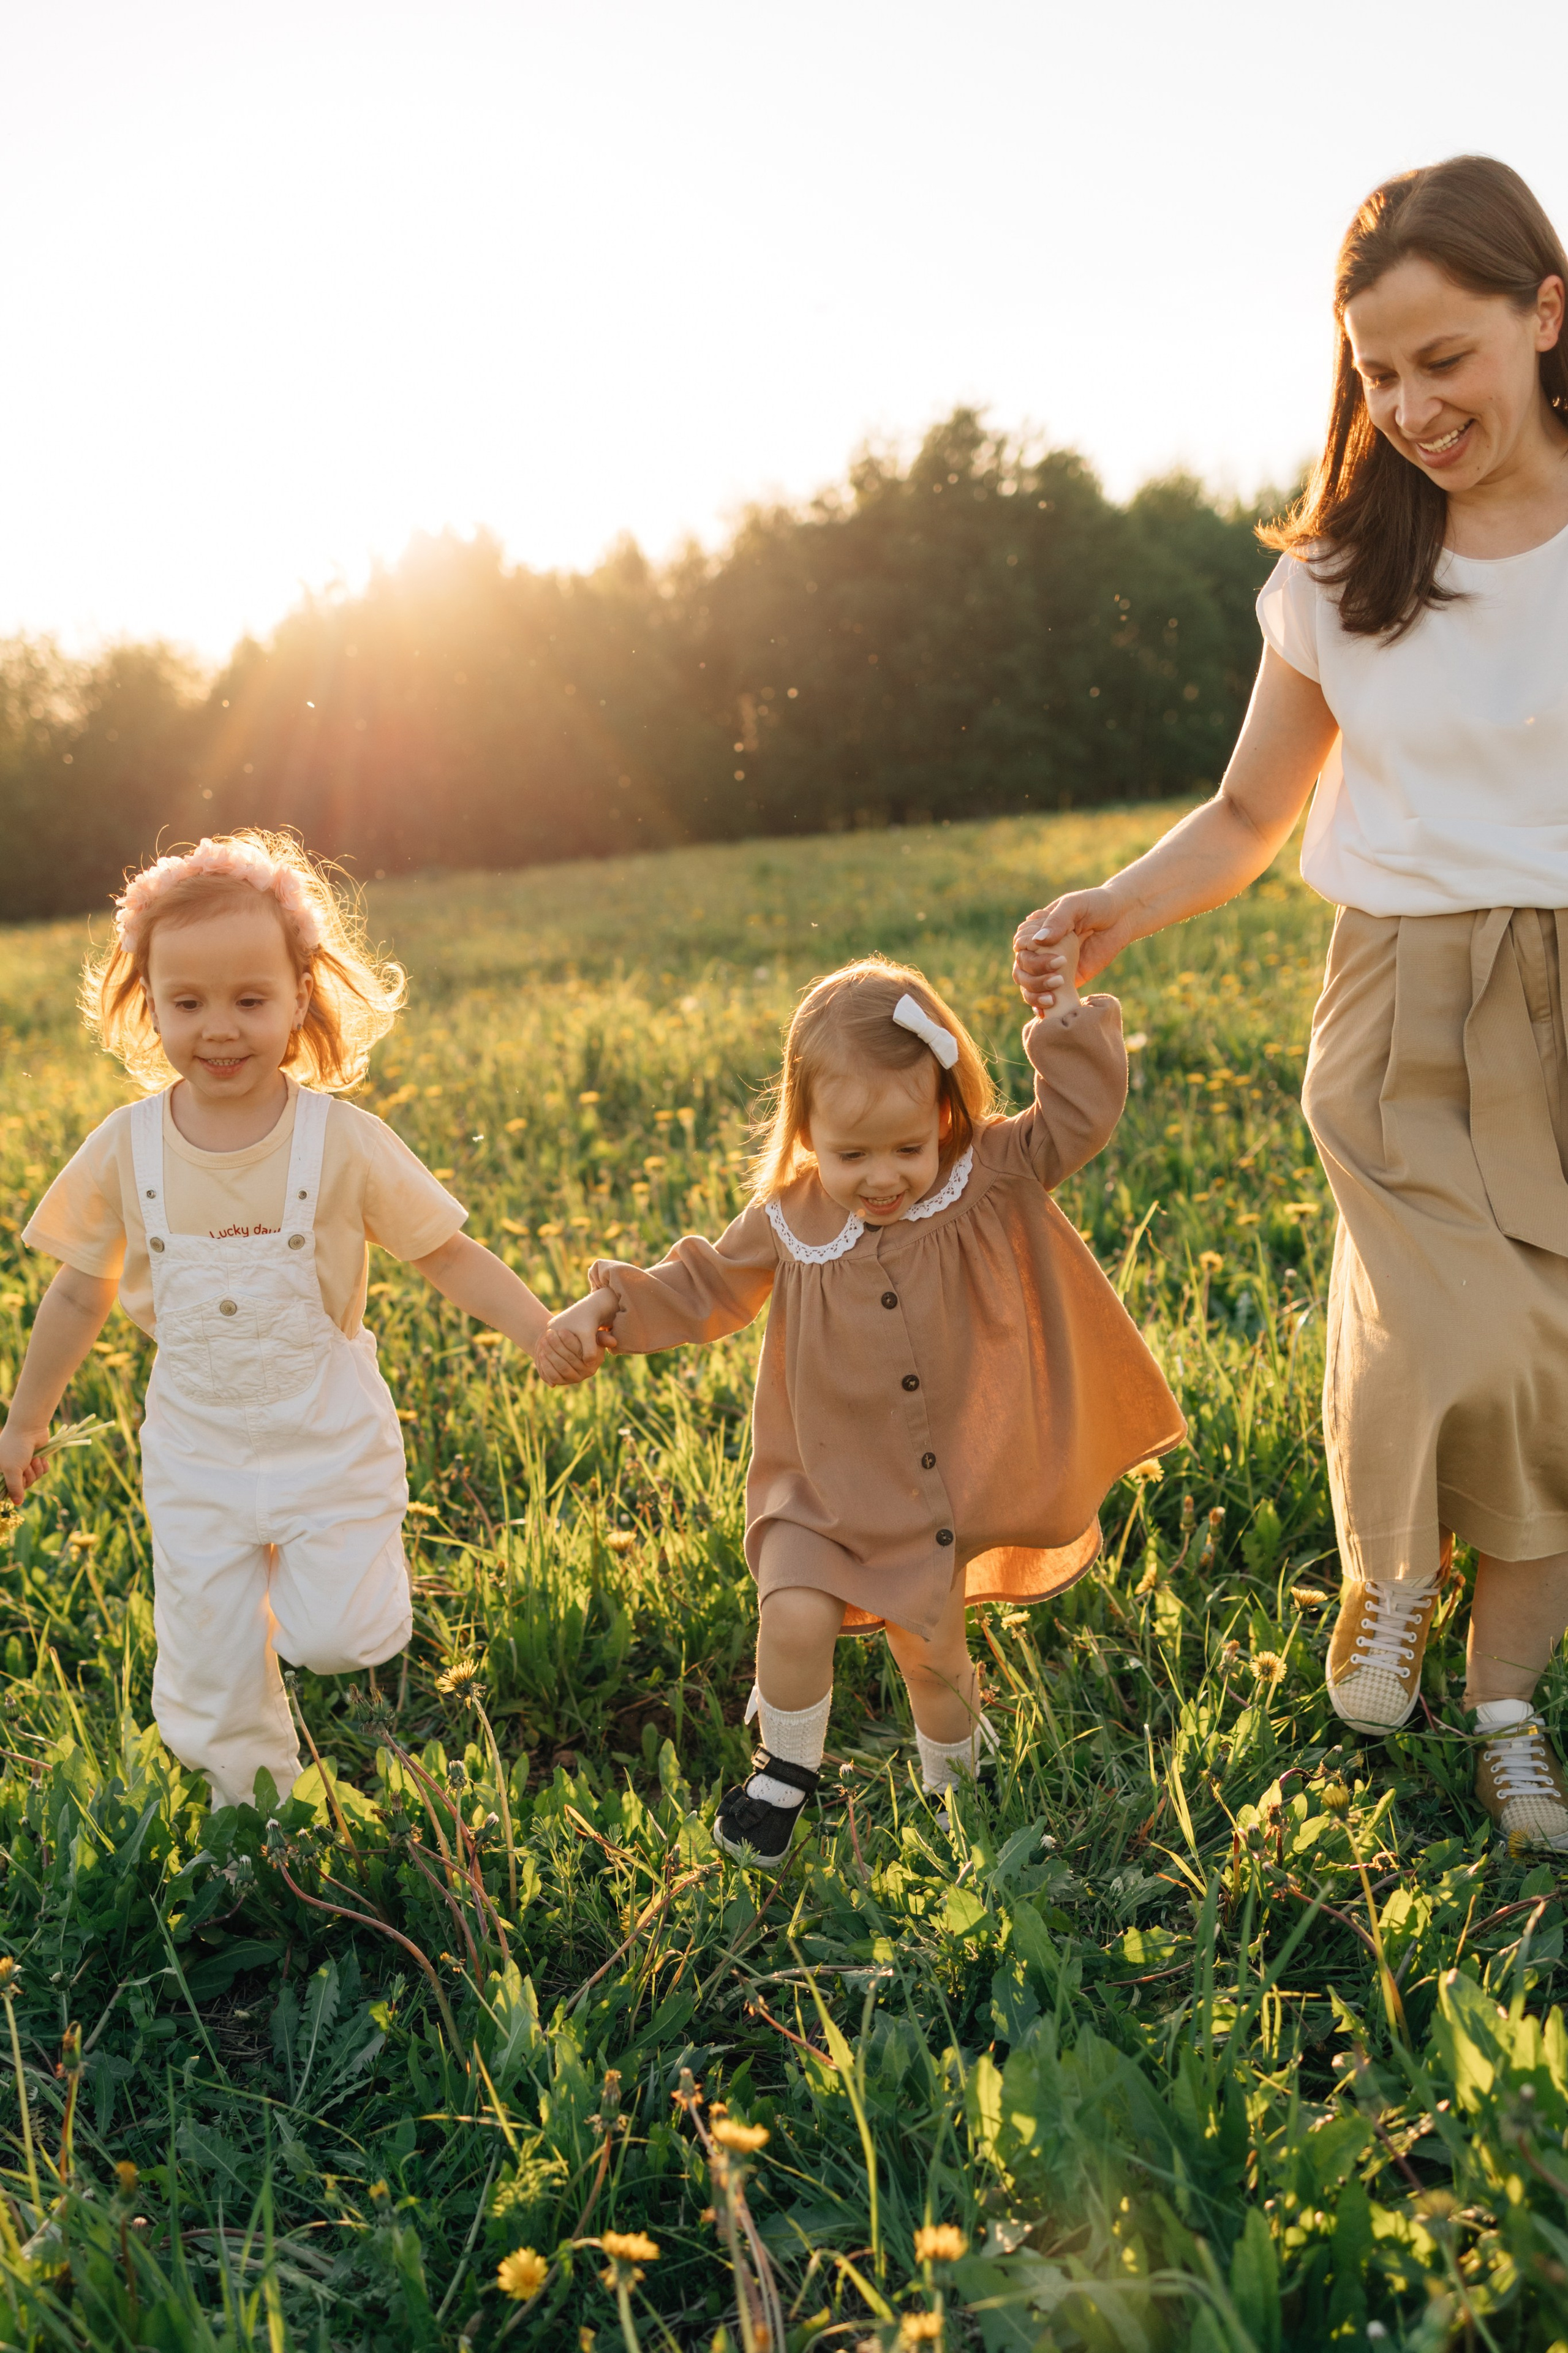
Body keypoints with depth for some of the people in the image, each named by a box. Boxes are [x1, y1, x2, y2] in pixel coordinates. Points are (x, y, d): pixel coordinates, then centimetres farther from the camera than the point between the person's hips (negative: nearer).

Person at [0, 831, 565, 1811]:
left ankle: (353, 1555, 28)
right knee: (208, 1668, 6)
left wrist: (549, 1336, -20)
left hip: (327, 1435, -2)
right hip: (196, 1450, 2)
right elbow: (81, 1292, 5)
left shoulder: (342, 1141, -16)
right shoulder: (127, 1149, -9)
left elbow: (448, 1253, -9)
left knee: (338, 1638, -6)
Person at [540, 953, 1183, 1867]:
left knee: (929, 1652, 12)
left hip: (946, 1492, 0)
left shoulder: (991, 1185, -11)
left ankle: (955, 1769, 44)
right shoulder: (790, 1220, -8)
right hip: (823, 1486, 0)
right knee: (796, 1616, -21)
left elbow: (1080, 1117, -17)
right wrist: (607, 1310, -3)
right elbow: (706, 1289, 6)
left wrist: (1067, 1014, -26)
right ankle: (787, 1768, 8)